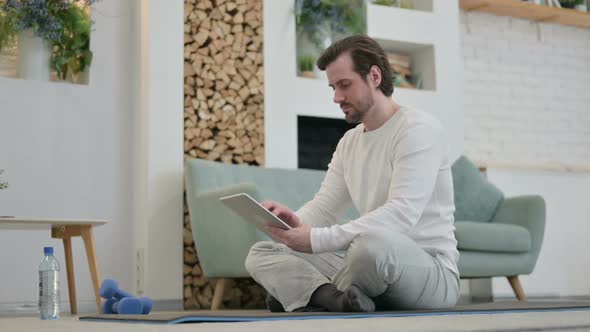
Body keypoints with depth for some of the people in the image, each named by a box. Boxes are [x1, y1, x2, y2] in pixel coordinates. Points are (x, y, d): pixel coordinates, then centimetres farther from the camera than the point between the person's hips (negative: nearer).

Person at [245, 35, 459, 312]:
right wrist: (295, 221, -15)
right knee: (260, 254, 0)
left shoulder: (418, 128, -12)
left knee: (373, 239, -42)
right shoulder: (349, 142, 15)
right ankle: (337, 298, -27)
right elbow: (324, 206, 10)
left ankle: (299, 294, -13)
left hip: (432, 271, -8)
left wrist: (317, 239, -30)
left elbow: (402, 214, -24)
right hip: (377, 264, 8)